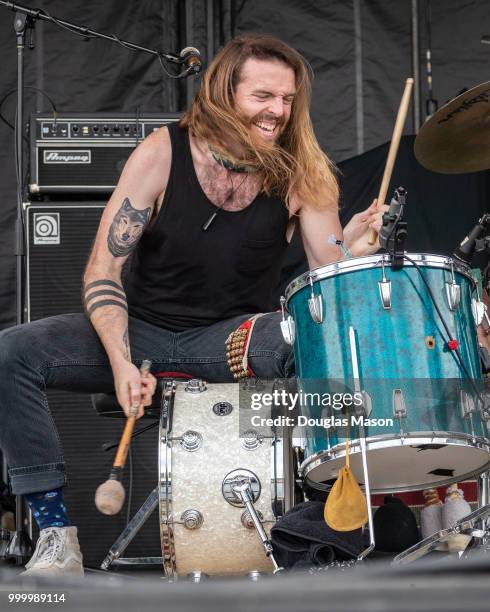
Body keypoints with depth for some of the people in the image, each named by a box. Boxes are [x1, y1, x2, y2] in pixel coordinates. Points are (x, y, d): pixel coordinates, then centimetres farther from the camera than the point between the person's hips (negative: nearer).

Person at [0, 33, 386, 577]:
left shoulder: (299, 174, -6)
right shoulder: (162, 154, -11)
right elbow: (103, 269, -12)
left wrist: (352, 250, -32)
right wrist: (121, 362, -26)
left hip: (230, 338, 0)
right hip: (140, 330, 0)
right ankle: (55, 530, -18)